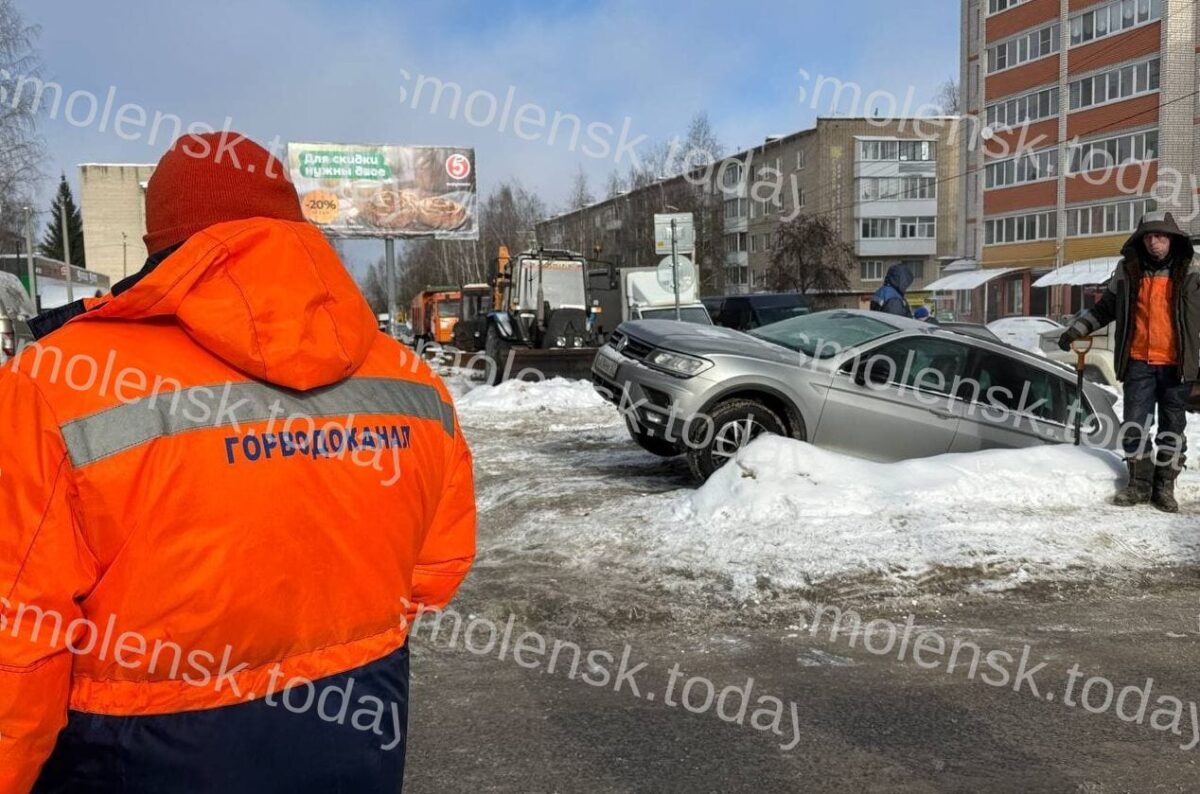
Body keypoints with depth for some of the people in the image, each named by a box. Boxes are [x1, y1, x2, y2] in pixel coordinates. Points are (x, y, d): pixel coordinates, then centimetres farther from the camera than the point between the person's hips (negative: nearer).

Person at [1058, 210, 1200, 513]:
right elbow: (1105, 308, 15)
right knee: (1134, 425, 0)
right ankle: (1139, 482, 14)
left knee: (1172, 427, 7)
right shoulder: (1128, 271, 4)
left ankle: (1165, 487, 17)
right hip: (1139, 362, 1)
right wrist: (1076, 329, 8)